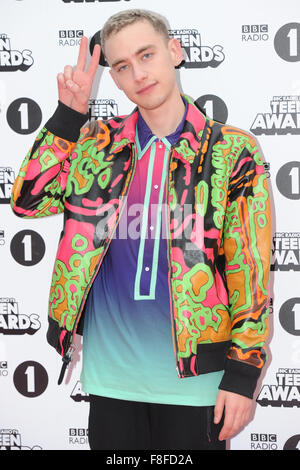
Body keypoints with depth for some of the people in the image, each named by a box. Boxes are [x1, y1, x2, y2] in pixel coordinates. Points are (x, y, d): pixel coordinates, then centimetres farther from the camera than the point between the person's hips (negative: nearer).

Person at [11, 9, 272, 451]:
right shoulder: (99, 144, 6)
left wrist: (243, 373, -7)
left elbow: (251, 272, -5)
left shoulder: (232, 151, -4)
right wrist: (69, 113, -7)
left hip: (194, 374, -2)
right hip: (110, 373, 3)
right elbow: (28, 199, -5)